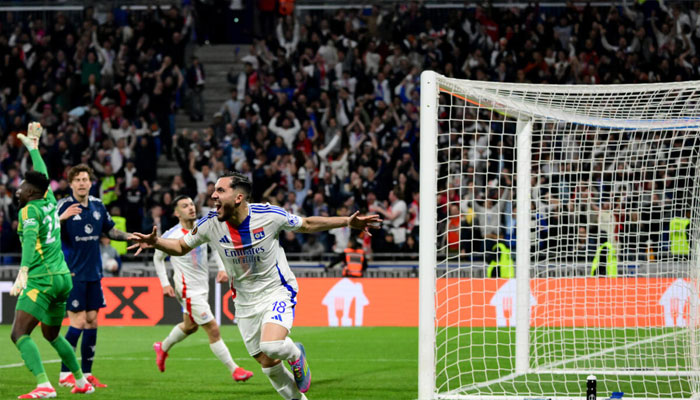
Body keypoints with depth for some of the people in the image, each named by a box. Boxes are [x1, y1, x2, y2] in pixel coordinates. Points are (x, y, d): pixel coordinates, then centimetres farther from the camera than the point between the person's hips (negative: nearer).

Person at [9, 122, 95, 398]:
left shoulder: (29, 210, -8)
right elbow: (42, 175, 31)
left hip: (42, 280, -9)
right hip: (63, 277, 9)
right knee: (52, 334, 26)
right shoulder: (49, 202, 13)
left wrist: (23, 272, -39)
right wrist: (33, 146, 44)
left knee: (19, 334, -16)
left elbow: (30, 239, -26)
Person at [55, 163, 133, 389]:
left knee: (92, 322, 6)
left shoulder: (98, 206, 8)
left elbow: (110, 231, 22)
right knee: (78, 323, -9)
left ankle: (86, 374, 13)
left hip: (93, 274, 6)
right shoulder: (64, 206, -10)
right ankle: (65, 375, 0)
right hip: (73, 274, -6)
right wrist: (61, 218, -38)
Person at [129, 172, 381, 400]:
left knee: (271, 346, -29)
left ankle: (296, 355, 7)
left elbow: (307, 225, -3)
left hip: (278, 291, -4)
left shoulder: (269, 215, -18)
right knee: (268, 365, 4)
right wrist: (155, 242, -17)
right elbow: (181, 247, 3)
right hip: (246, 301, 4)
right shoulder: (211, 224, -10)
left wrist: (348, 222, -10)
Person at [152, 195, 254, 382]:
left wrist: (222, 268, 3)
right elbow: (158, 258, 1)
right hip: (189, 290, -7)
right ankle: (234, 370, -5)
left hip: (203, 287, 7)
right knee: (213, 330, -10)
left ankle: (162, 348, 50)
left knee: (190, 326, 26)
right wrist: (165, 284, -4)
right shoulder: (171, 236, -15)